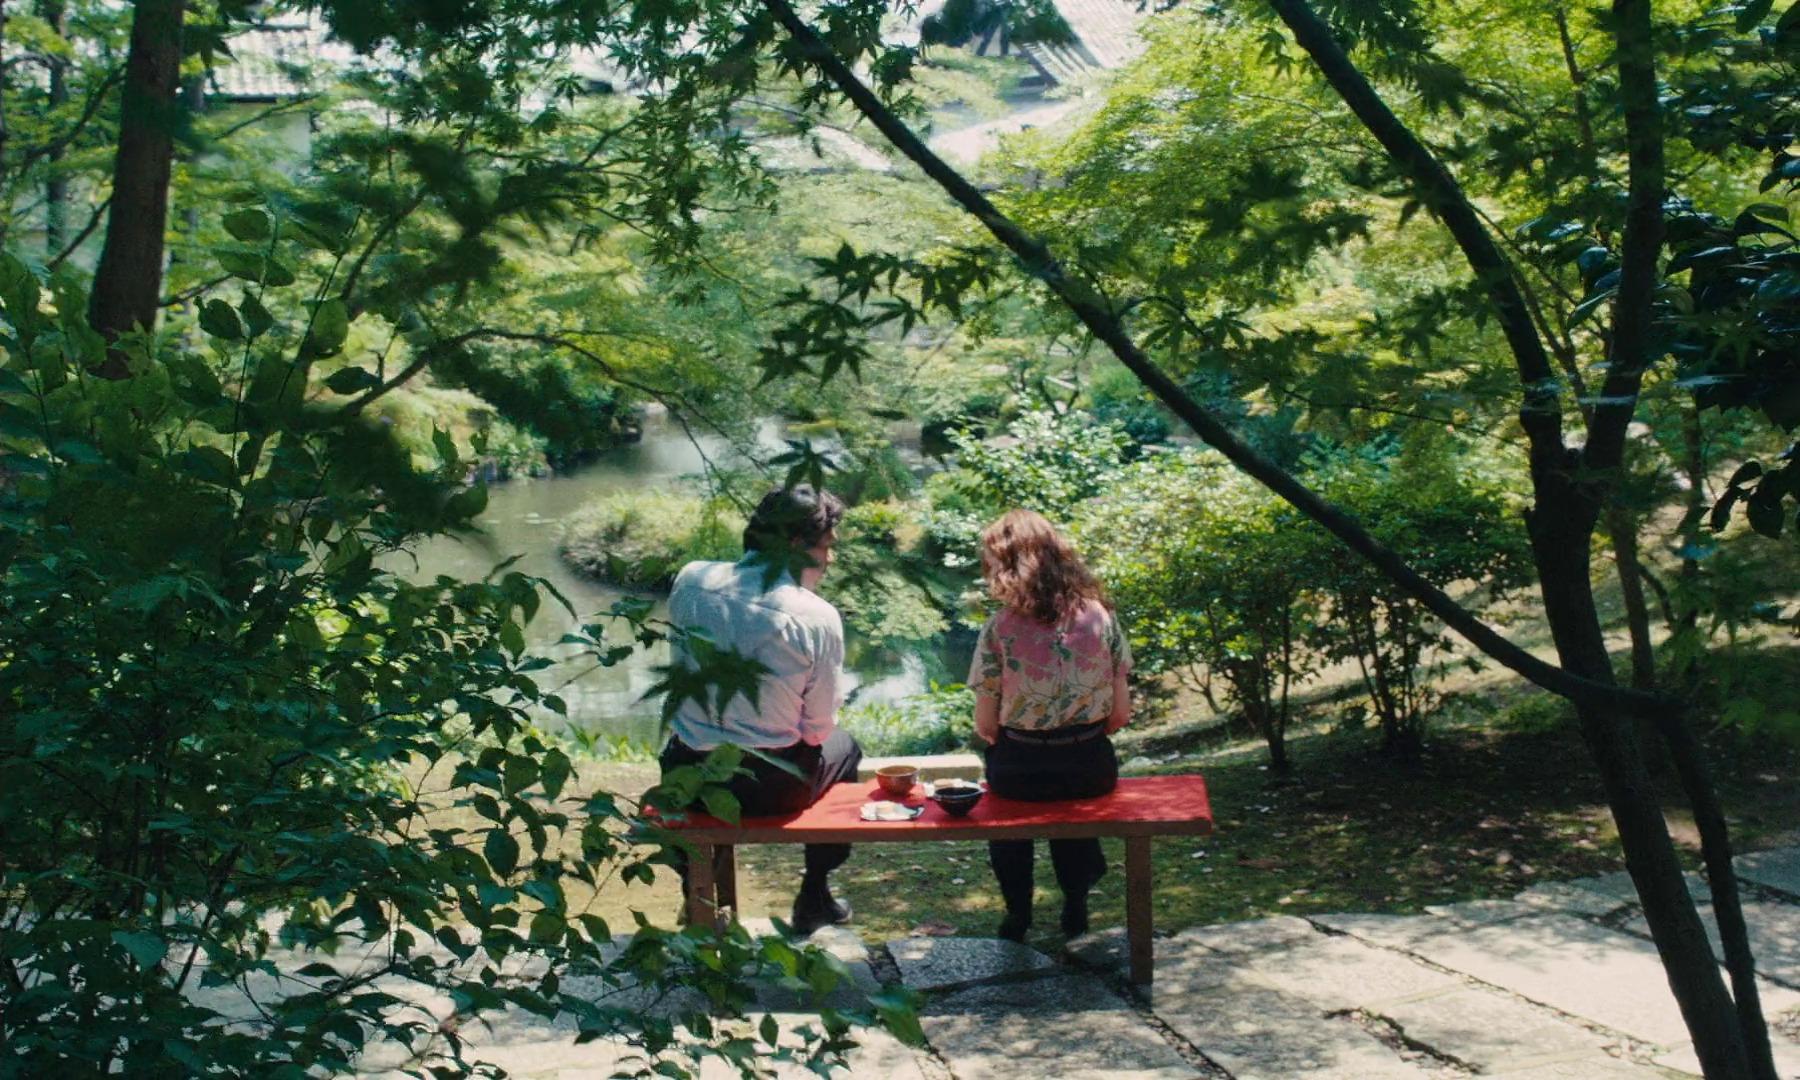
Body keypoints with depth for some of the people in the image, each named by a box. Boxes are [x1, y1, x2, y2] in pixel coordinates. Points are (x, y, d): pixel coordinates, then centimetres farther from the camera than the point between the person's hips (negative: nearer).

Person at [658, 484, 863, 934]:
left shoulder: (691, 578, -7)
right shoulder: (818, 618, -17)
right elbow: (818, 728, -8)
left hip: (688, 780, 3)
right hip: (772, 789, -3)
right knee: (843, 746, 29)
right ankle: (814, 896, 36)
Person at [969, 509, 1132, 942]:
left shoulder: (1000, 628, -14)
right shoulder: (1100, 616, -7)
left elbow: (985, 725, -8)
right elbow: (1120, 714, -2)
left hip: (1019, 773, -2)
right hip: (1090, 769, 2)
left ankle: (1018, 913, 36)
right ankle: (1076, 907, 40)